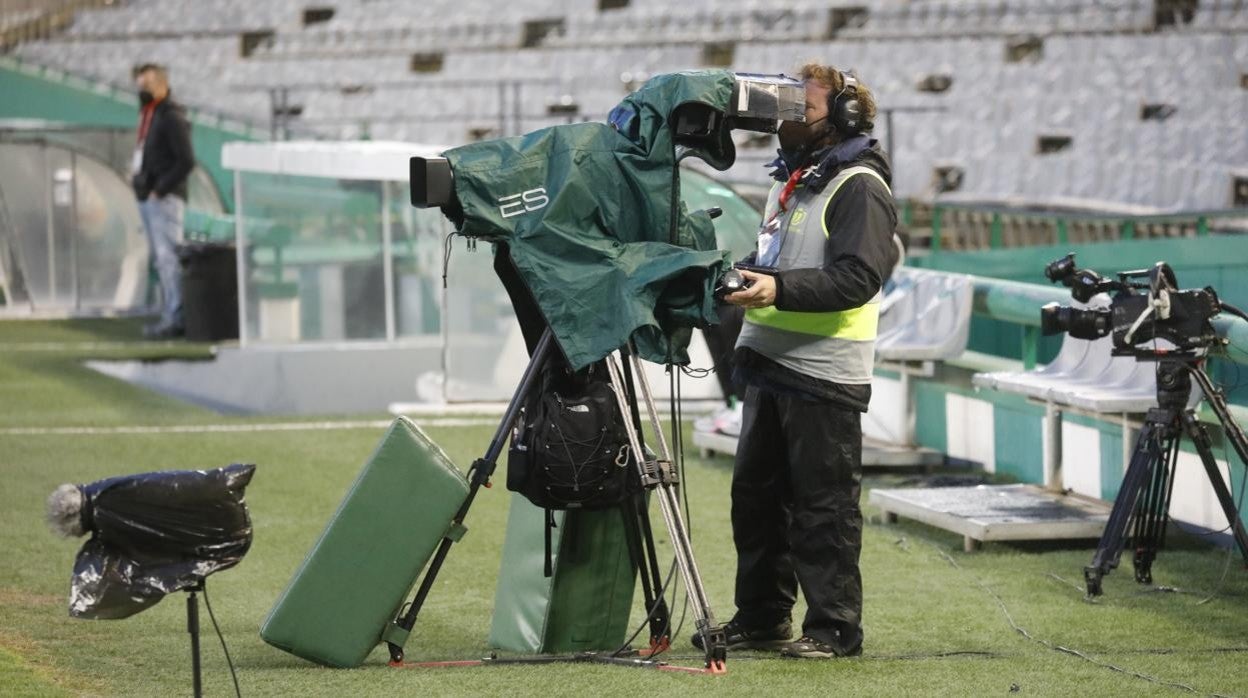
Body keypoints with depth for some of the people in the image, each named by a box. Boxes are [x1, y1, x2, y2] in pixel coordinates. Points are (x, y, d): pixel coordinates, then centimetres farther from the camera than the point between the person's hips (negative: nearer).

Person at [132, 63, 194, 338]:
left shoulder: (172, 117, -12)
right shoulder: (147, 115, 16)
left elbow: (186, 161, -18)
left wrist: (160, 189, -18)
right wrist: (137, 170, 11)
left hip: (164, 199, -10)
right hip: (147, 199, 10)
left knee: (168, 258, -12)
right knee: (160, 259, 11)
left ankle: (175, 319, -13)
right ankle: (168, 316, 15)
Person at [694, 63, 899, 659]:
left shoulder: (859, 187, -9)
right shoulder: (791, 179, 21)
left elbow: (859, 277, -20)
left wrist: (781, 289, -30)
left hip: (823, 375, -9)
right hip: (768, 362, 9)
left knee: (824, 505, -6)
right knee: (756, 495, 12)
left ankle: (835, 628, -1)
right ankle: (761, 619, 20)